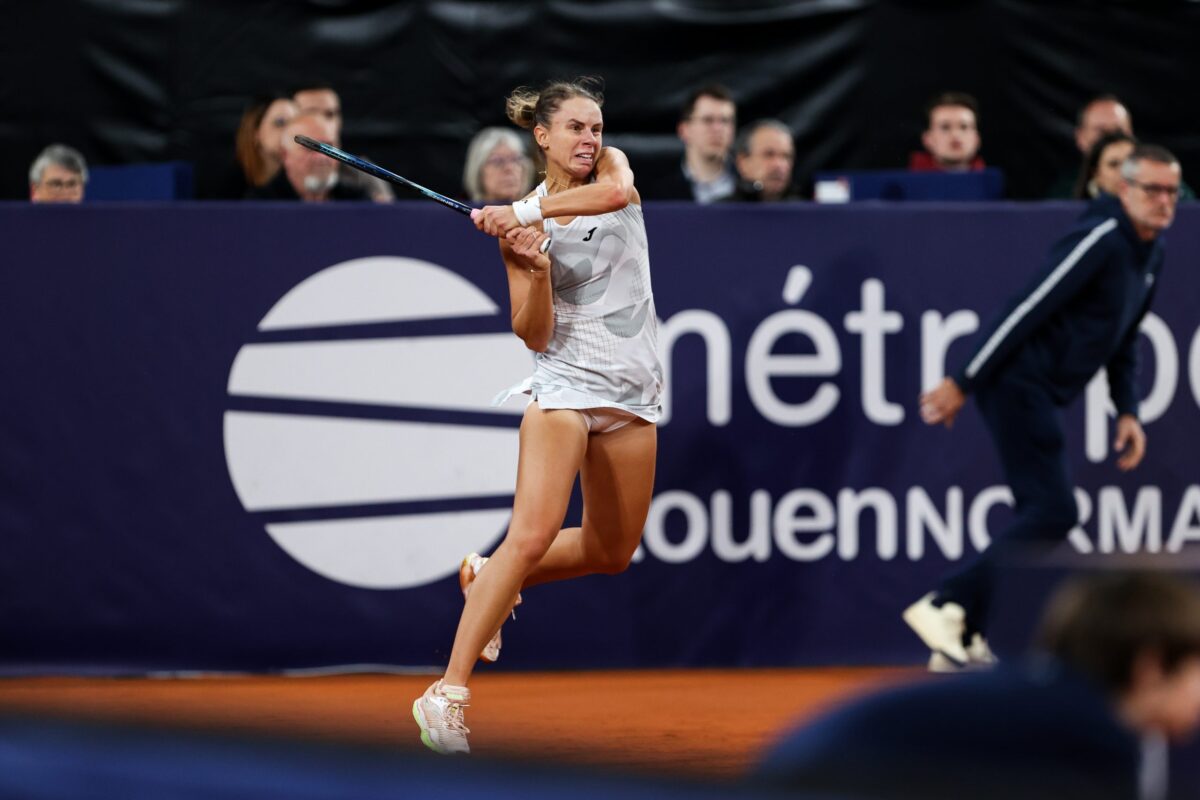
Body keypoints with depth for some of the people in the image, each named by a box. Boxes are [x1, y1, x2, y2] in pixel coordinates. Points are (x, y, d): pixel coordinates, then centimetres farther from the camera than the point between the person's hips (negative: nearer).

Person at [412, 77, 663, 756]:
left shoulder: (612, 167, 4)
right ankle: (449, 692, -23)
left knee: (611, 553, 12)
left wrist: (527, 209, -29)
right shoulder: (521, 226, -1)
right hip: (565, 381, -4)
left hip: (633, 391, 5)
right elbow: (534, 335, -6)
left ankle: (489, 577, 35)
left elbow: (617, 191, -23)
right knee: (532, 534, -21)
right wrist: (535, 267, -23)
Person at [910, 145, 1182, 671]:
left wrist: (1127, 411, 12)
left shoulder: (1151, 253, 13)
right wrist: (963, 383, -20)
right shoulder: (1100, 240, -17)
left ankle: (963, 642, 10)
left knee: (1044, 517, 8)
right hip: (1018, 383, -10)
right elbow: (1027, 309, -19)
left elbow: (1123, 341, 23)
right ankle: (944, 605, -14)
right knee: (1053, 513, -15)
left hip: (1041, 394, 10)